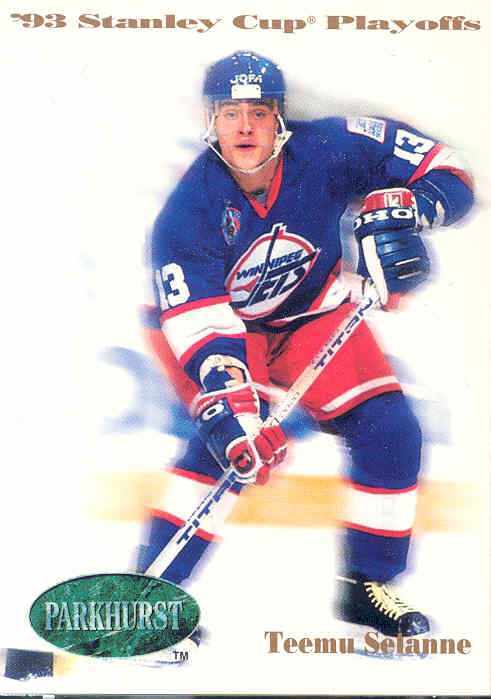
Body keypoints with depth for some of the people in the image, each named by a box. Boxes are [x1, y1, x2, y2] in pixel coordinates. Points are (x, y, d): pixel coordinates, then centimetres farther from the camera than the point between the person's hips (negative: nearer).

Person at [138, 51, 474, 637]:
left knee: (389, 426, -8)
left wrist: (403, 207, -38)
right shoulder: (188, 210, -28)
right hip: (224, 317, -3)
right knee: (227, 433, -28)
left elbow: (443, 170, -17)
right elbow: (199, 324, -33)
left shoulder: (328, 150, -24)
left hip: (315, 313, 3)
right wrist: (229, 404, -47)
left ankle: (365, 585, 10)